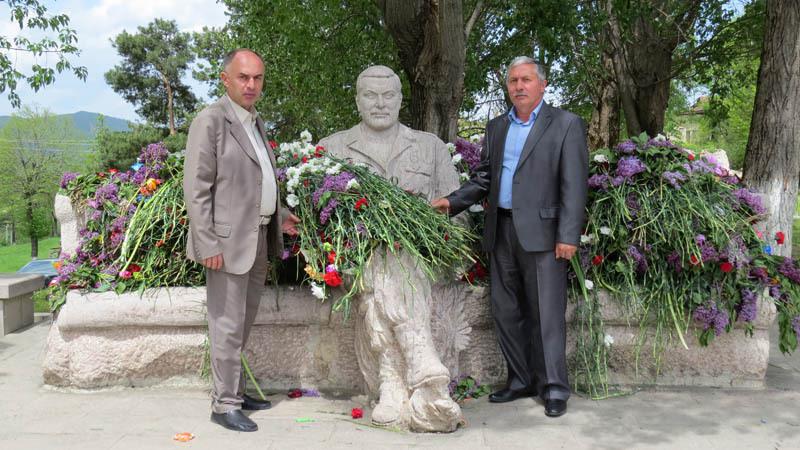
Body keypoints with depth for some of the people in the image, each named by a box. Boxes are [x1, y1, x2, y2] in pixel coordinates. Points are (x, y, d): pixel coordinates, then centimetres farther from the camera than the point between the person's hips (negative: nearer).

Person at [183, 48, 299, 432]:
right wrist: (208, 245, -19)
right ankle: (224, 404, 11)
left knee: (243, 323, 16)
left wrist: (278, 216, 13)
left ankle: (233, 390, 29)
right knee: (228, 325, -1)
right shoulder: (210, 121, -10)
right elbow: (196, 188, -14)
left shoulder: (256, 123, 15)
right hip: (228, 241, -8)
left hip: (258, 239, 8)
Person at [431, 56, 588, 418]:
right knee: (505, 311, 10)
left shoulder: (566, 125, 0)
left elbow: (573, 184, -7)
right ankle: (521, 380, 23)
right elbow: (483, 178, 18)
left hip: (541, 233, -6)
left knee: (546, 313, -2)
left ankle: (553, 388, 9)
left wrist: (568, 235, -14)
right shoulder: (496, 128, 16)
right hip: (501, 232, 6)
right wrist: (453, 201, 2)